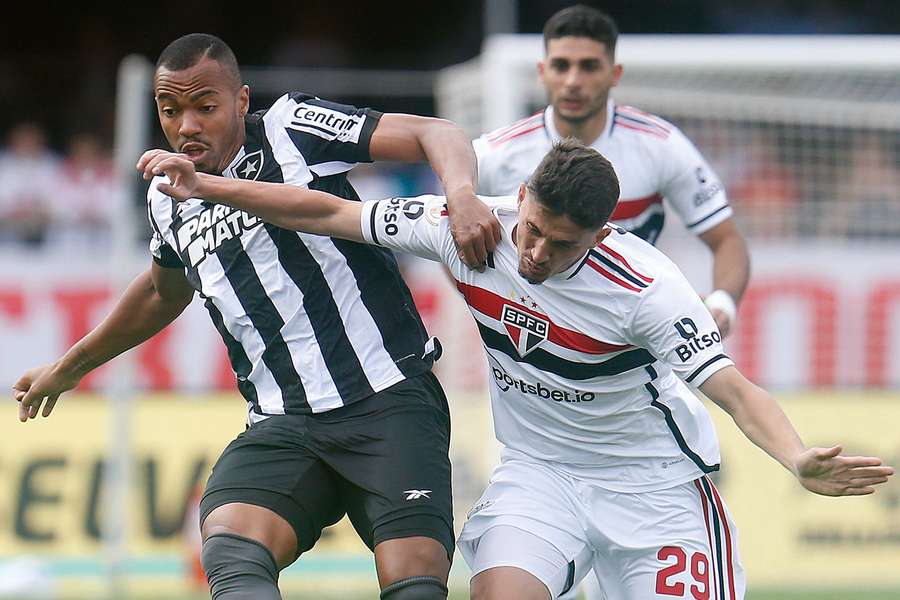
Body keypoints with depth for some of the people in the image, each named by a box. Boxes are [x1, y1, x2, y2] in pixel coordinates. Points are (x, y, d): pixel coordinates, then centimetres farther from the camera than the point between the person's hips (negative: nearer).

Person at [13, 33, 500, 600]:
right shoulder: (169, 201, 14)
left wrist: (461, 193, -31)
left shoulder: (291, 129, -3)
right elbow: (163, 293, 36)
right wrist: (69, 367, 48)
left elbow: (435, 133, -8)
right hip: (283, 425, 4)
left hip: (388, 401, -4)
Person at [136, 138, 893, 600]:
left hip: (655, 482, -3)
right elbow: (330, 213, -6)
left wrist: (799, 461, -48)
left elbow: (734, 387, -29)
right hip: (539, 471, 3)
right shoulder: (470, 229, -16)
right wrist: (205, 186, -4)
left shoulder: (645, 286, -27)